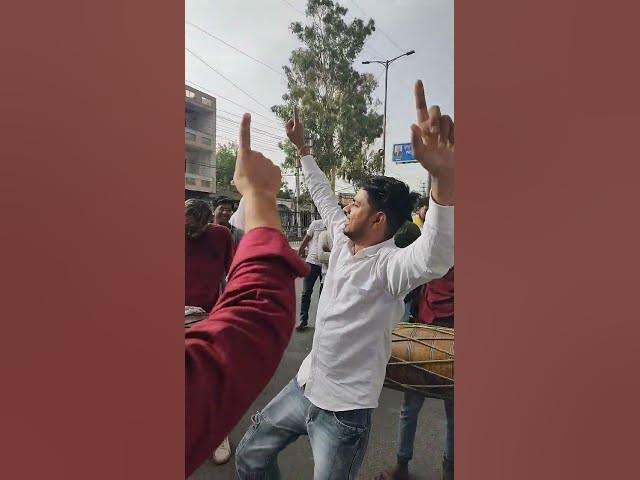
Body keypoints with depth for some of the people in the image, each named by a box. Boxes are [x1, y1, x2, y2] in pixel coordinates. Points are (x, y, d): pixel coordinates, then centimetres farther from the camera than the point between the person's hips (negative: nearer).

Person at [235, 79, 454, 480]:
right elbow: (323, 195, 14)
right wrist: (302, 147, 22)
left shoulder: (389, 265, -25)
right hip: (305, 386, 8)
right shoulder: (344, 240, -2)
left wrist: (444, 175, -65)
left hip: (344, 411, -8)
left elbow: (435, 257, -48)